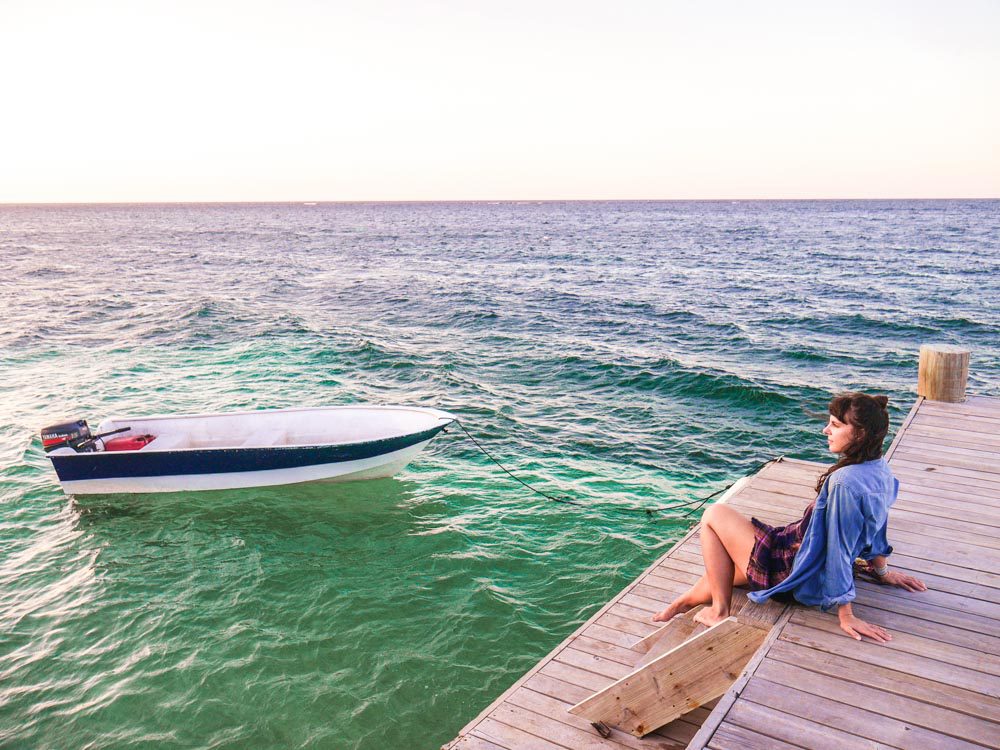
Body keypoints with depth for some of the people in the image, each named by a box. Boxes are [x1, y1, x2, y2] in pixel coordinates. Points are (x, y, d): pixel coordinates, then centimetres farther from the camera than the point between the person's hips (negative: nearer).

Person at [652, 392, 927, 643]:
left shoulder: (844, 482, -32)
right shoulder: (880, 470, -2)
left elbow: (839, 551, -27)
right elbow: (875, 527, 13)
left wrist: (846, 615, -19)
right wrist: (882, 570, 27)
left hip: (796, 576, -9)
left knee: (714, 516, 4)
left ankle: (720, 611, 9)